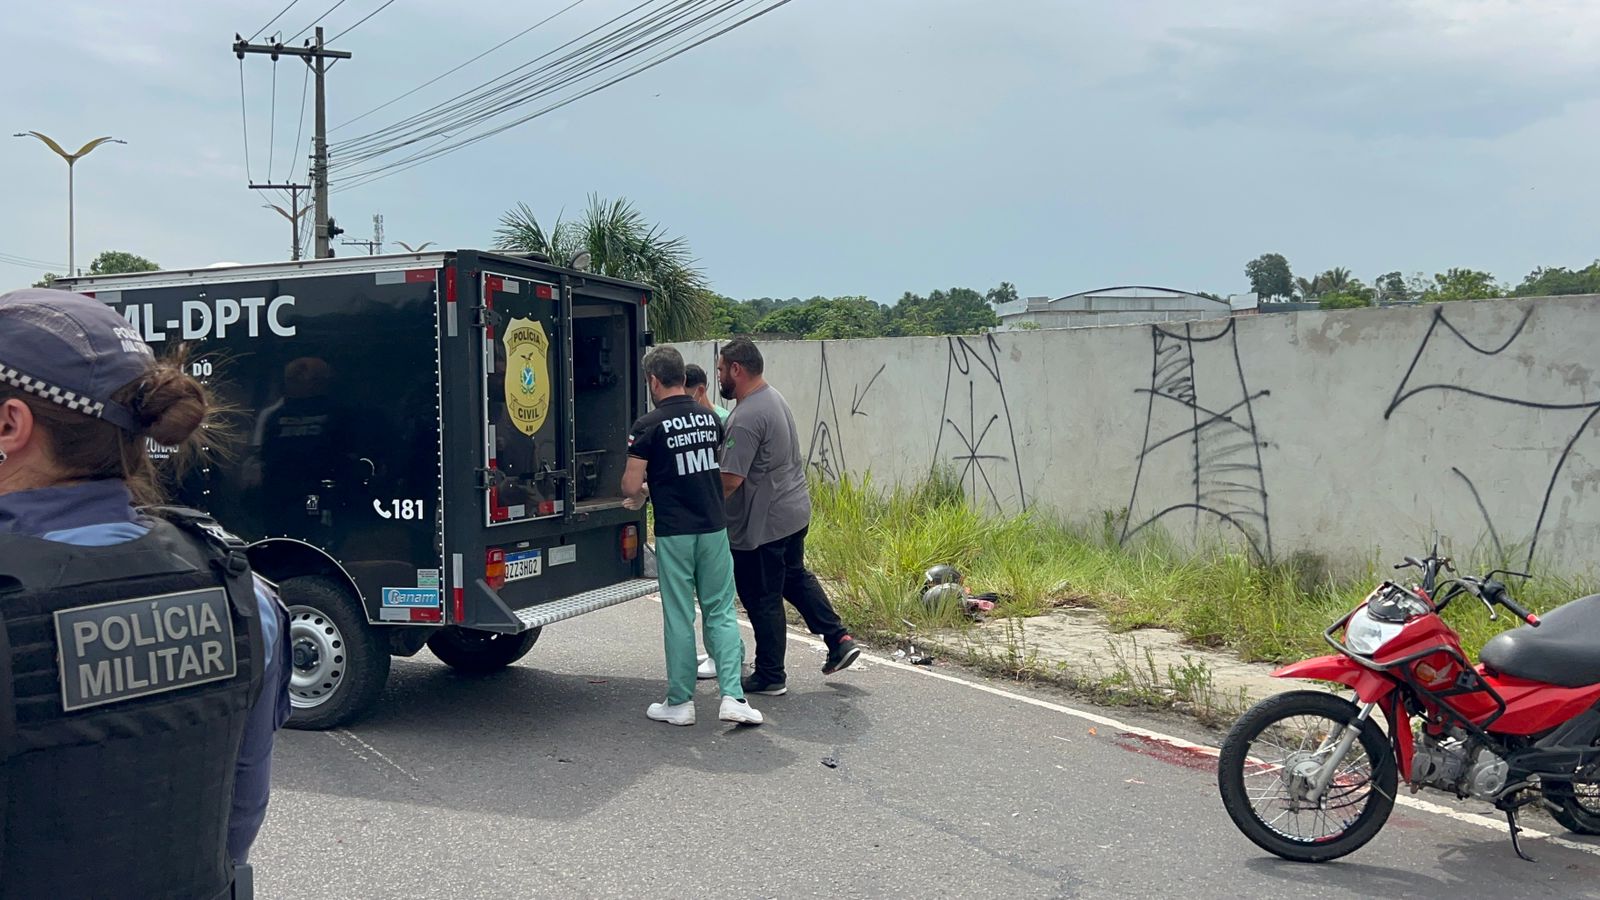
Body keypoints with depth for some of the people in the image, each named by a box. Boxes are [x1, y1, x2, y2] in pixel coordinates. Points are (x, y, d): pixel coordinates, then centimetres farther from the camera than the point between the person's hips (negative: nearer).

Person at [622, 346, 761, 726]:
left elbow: (631, 486, -11)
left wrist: (637, 495, 12)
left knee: (679, 618, 5)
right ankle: (733, 696, 1)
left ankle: (679, 703, 14)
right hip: (714, 527, 4)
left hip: (674, 533, -4)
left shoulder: (648, 425, -11)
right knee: (721, 613, 9)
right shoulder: (710, 418, 6)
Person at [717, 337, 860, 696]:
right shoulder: (774, 397, 8)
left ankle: (770, 676, 16)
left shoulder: (746, 418, -24)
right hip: (796, 509, 10)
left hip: (763, 524, -10)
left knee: (762, 600, 4)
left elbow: (730, 480, -28)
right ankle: (839, 640, 23)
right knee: (795, 576, 26)